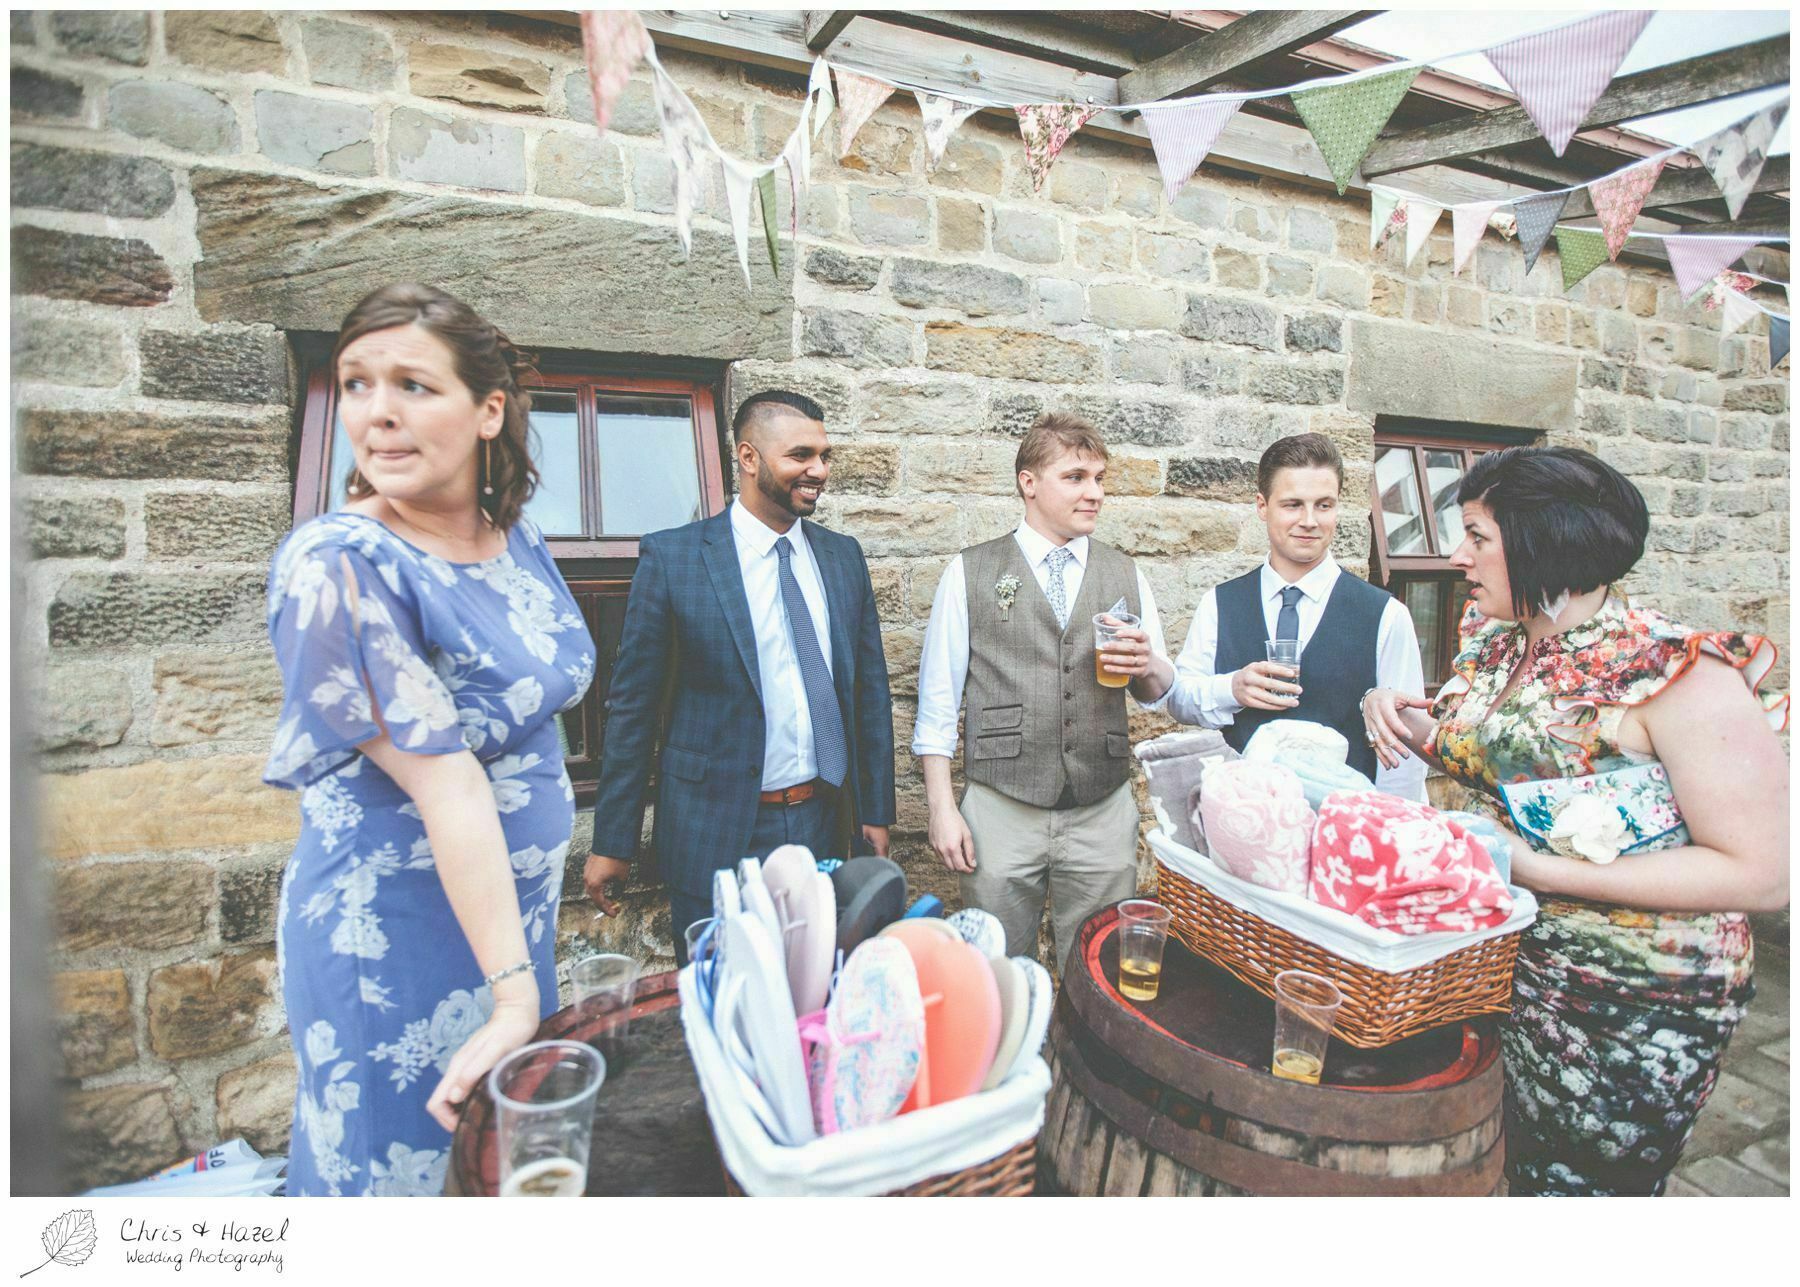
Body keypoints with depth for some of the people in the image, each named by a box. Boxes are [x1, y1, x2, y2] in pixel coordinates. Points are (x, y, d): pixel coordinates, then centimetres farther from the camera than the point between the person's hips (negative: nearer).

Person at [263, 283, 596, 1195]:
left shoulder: (517, 539, 0)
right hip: (396, 934, -7)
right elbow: (445, 783, -26)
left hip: (517, 905, 7)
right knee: (397, 1165, 13)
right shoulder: (340, 564, -20)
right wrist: (512, 990, -24)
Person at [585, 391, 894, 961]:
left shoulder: (844, 556, 6)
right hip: (716, 831, -3)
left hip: (824, 826, 4)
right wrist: (611, 843, -3)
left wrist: (876, 811, 8)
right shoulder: (672, 556, -7)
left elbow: (870, 687, 10)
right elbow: (632, 705, -5)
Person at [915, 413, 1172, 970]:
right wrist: (941, 808, -5)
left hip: (1104, 813, 2)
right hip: (1001, 811, -2)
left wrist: (1146, 666, -9)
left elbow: (1160, 690, 15)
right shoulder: (970, 573, 0)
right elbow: (938, 698, 0)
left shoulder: (1125, 575, 9)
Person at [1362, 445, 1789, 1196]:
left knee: (1571, 1183, 12)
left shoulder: (1683, 677, -20)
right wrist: (1408, 722, -4)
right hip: (1491, 959, 6)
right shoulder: (1494, 647, 1)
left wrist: (1539, 870, -28)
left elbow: (1760, 876, -21)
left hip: (1627, 1013, -6)